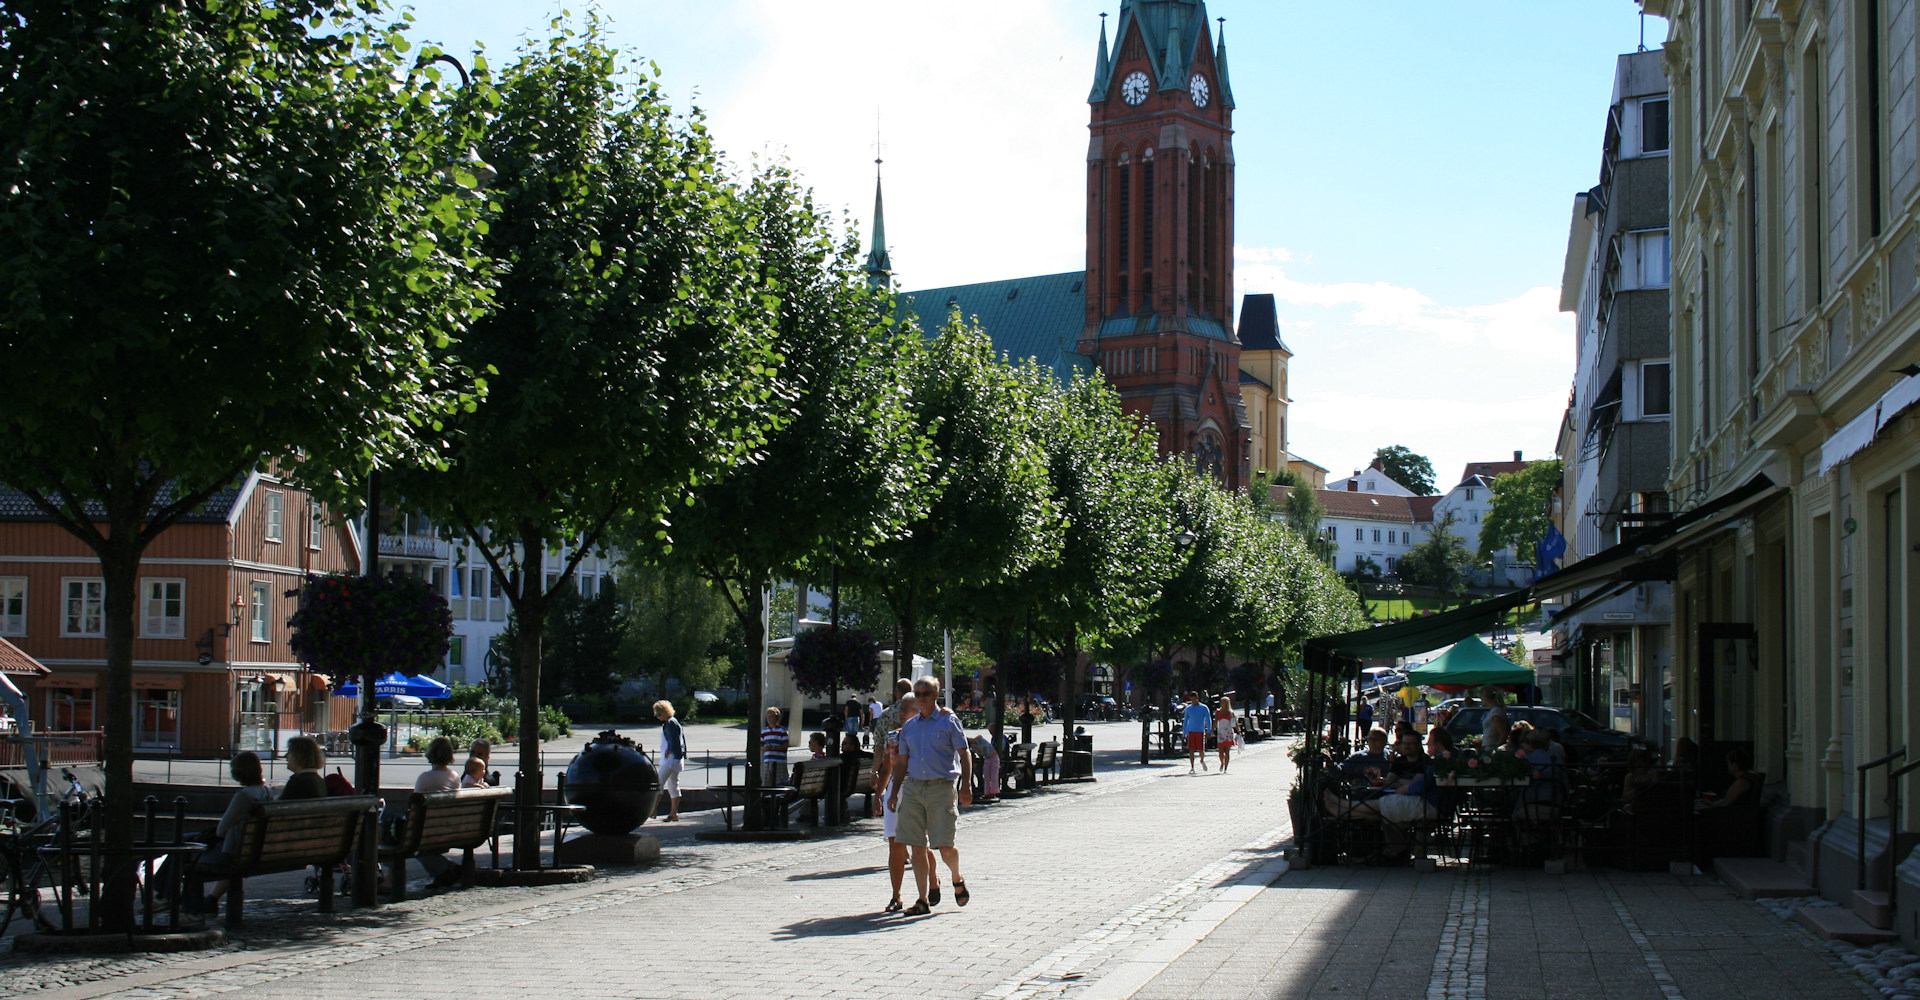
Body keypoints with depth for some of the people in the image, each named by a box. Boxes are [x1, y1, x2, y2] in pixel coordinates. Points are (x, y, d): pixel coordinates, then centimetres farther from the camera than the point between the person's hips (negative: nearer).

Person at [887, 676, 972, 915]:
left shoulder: (949, 722, 2)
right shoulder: (909, 726, 14)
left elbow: (964, 755, -1)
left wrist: (966, 786, -12)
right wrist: (895, 791, 13)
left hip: (941, 787, -4)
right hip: (913, 787, 4)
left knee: (945, 846, -6)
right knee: (918, 846, 1)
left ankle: (957, 880, 25)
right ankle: (923, 900, 6)